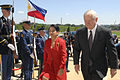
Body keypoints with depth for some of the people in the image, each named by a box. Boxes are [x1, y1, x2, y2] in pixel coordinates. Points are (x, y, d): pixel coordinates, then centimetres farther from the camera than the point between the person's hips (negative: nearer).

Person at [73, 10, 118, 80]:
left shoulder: (105, 32, -11)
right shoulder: (80, 32, -2)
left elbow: (112, 50, -5)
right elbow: (76, 49, 6)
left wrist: (113, 67, -3)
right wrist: (76, 63, 2)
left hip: (99, 68, -3)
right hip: (85, 67, 3)